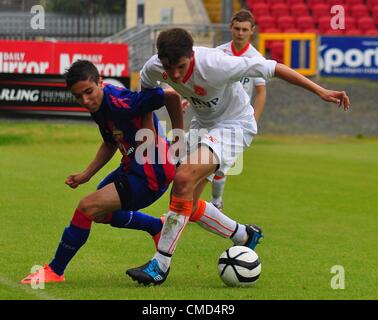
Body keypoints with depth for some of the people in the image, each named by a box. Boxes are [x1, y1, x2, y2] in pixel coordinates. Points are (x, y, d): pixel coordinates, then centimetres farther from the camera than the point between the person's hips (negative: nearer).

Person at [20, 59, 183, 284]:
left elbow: (171, 95, -28)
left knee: (88, 208, -13)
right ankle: (158, 227, 39)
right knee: (100, 213, 25)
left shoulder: (120, 102, -27)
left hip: (152, 172, -10)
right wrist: (87, 175, 12)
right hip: (133, 165, 10)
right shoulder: (100, 106, 2)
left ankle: (55, 271, 2)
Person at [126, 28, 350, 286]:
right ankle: (245, 236, 28)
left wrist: (320, 91, -25)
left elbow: (273, 68, -27)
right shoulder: (154, 68, -18)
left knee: (183, 179, -26)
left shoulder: (215, 65, -34)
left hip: (234, 124, -7)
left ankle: (160, 265, -20)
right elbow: (143, 98, 7)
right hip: (203, 124, 7)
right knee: (187, 202, 3)